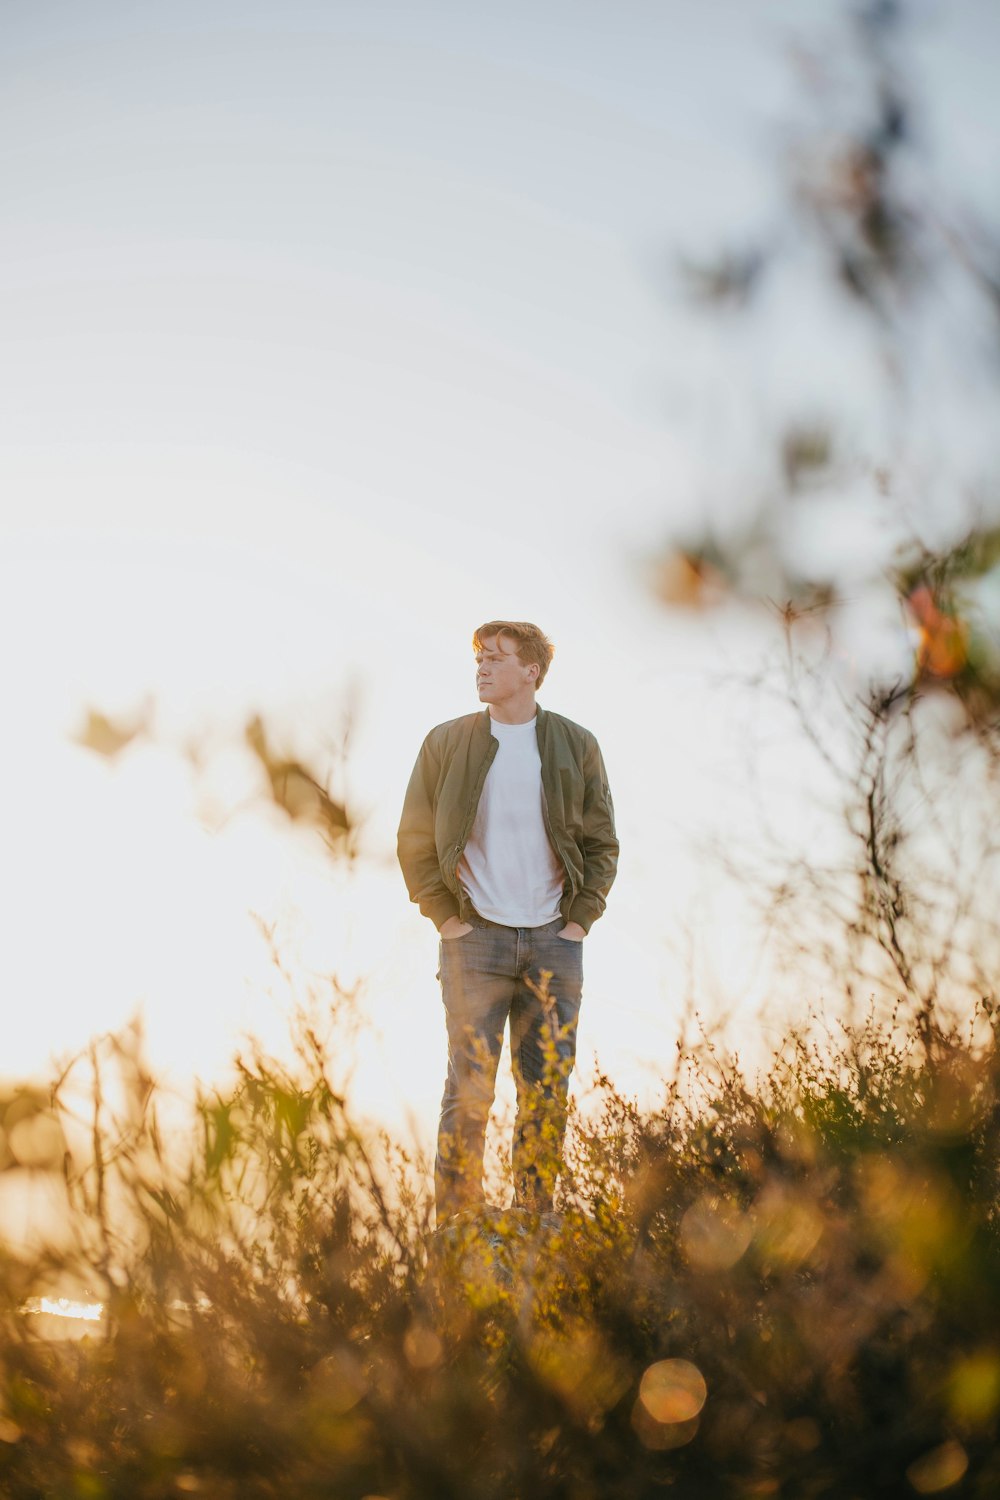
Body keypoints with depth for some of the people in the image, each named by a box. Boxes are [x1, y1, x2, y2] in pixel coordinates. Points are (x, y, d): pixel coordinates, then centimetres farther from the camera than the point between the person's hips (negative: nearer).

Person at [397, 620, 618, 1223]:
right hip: (476, 940, -2)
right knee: (470, 1089, -4)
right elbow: (415, 841, 6)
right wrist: (446, 918, -3)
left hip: (554, 941, 2)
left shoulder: (576, 746, 6)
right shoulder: (447, 743, 2)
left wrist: (579, 920, 1)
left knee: (548, 1093, 4)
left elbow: (602, 844, 10)